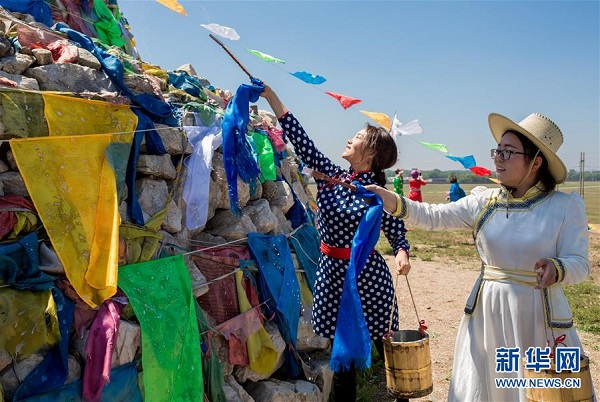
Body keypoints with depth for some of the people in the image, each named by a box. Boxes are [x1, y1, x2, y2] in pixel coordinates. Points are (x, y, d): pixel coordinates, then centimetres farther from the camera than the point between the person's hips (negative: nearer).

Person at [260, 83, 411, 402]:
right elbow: (303, 143, -3)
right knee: (340, 347, 16)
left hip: (368, 274, -4)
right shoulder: (331, 176, 1)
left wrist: (402, 254, -28)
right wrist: (271, 97, -4)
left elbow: (397, 233, -5)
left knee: (386, 346, 9)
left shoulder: (377, 191, -10)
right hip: (332, 271, 5)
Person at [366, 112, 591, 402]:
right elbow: (435, 217, -6)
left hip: (537, 316, -2)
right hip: (486, 313, 3)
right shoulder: (485, 201, 0)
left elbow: (579, 264, -9)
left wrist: (556, 269, -32)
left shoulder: (566, 205, -7)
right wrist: (392, 201, -20)